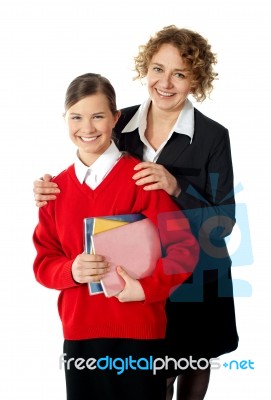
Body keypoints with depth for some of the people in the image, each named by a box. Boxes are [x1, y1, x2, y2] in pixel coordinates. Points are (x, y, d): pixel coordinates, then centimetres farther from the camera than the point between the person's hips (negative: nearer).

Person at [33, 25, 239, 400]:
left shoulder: (213, 136, -13)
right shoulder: (121, 124, -4)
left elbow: (224, 222, -14)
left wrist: (177, 188, -29)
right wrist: (52, 190, -12)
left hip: (194, 277, -2)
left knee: (193, 362, 17)